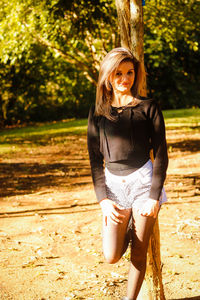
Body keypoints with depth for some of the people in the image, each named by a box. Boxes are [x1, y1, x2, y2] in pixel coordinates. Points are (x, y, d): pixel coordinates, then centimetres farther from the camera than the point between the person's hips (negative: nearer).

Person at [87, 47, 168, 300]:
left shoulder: (148, 108, -1)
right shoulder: (98, 113, 6)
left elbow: (161, 155, -2)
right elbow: (95, 159, 7)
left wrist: (154, 196, -10)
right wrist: (103, 199, -3)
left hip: (143, 181, -2)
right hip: (113, 184, 2)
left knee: (138, 253, 2)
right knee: (111, 256, -3)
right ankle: (130, 230, 29)